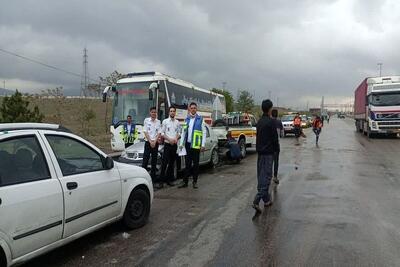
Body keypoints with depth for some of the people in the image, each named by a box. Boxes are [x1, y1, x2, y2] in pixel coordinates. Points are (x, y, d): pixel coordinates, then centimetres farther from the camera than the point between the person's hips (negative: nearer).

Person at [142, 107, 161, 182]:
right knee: (145, 160, -6)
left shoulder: (158, 122, 7)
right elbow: (145, 132, -3)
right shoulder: (146, 120, 2)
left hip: (155, 143, 2)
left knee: (154, 161, 6)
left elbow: (159, 133, 3)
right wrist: (150, 142, -10)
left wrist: (154, 142, -9)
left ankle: (153, 177, 12)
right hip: (148, 142, -2)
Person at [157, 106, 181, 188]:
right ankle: (161, 181, -5)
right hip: (167, 144, -4)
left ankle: (169, 179, 17)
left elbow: (179, 132, 13)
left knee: (172, 163, 9)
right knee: (164, 163, -8)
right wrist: (169, 139, -13)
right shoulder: (165, 121, 2)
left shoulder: (177, 122, 11)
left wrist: (176, 138, -7)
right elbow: (162, 133, -1)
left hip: (174, 145, 4)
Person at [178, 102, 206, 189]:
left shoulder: (200, 119, -1)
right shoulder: (187, 119, 12)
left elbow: (204, 132, -4)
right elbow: (184, 132, 15)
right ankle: (185, 181, 13)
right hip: (187, 144, 4)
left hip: (196, 145, -4)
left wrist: (203, 144, -10)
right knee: (187, 163, 8)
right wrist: (181, 143, 9)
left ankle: (195, 182, 14)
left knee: (195, 163, 5)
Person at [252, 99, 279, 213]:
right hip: (268, 152, -8)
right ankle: (257, 201, -15)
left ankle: (266, 199, 24)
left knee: (261, 177, 13)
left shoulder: (259, 122, 10)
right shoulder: (270, 122, -14)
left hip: (260, 152, 8)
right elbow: (275, 138, -13)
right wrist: (276, 149, 2)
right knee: (266, 177, -6)